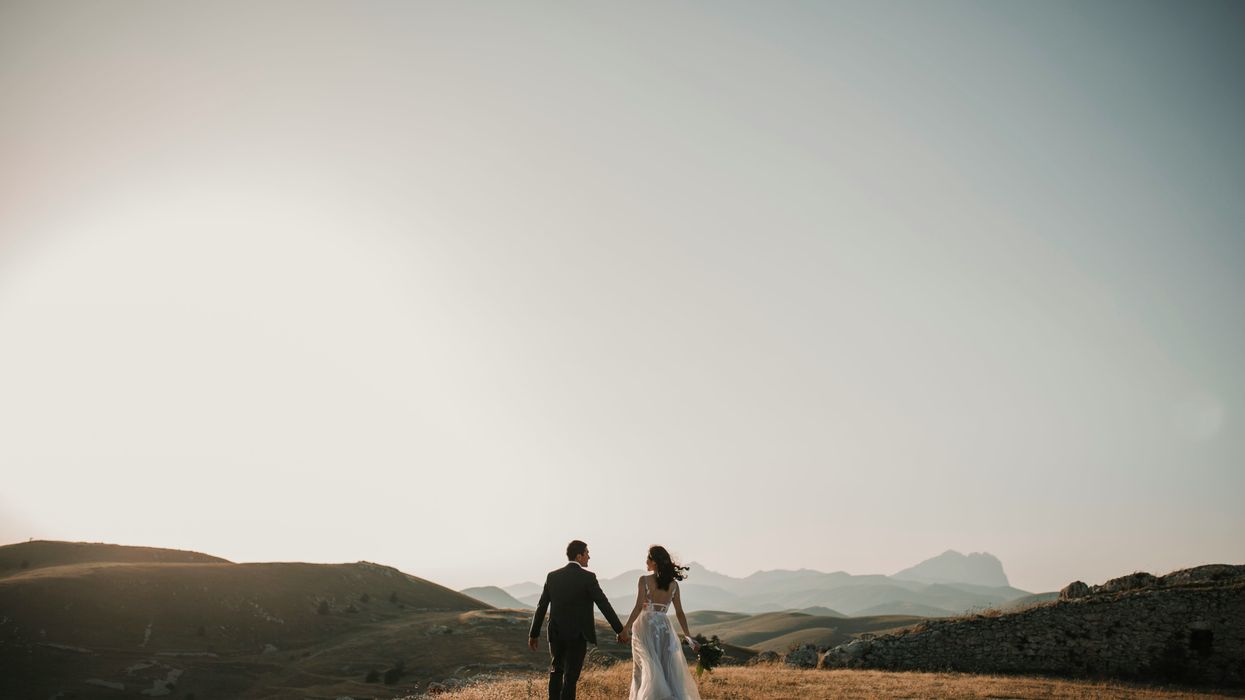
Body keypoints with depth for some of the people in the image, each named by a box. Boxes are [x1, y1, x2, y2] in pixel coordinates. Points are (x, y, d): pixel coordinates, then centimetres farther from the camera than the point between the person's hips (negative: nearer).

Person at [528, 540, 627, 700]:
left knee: (556, 671, 22)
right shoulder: (588, 577, -12)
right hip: (578, 635, -4)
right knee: (571, 675, 3)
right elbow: (604, 605, -11)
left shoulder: (552, 576, 1)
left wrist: (534, 634, 13)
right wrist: (620, 630, -3)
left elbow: (541, 607, 4)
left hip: (556, 633, 4)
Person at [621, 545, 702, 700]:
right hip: (664, 627, 3)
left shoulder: (644, 580, -7)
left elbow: (638, 607, -15)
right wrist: (688, 636, 9)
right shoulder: (673, 584, 4)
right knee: (668, 669, 10)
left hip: (645, 626, -3)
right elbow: (679, 613, 4)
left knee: (647, 669, 5)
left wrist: (626, 627, -10)